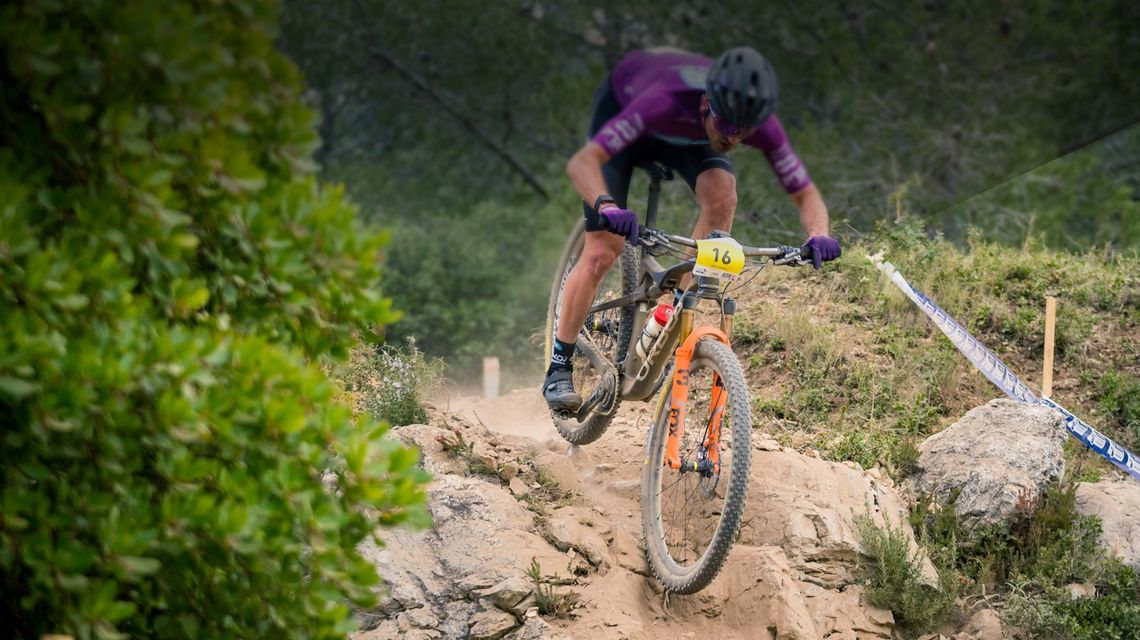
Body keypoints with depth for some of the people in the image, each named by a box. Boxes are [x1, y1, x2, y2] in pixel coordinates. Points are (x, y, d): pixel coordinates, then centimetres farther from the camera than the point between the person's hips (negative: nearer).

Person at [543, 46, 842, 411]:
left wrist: (818, 236, -45)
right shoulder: (665, 102, -45)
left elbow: (805, 194, -23)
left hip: (687, 135, 3)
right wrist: (607, 207, -69)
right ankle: (558, 370, 4)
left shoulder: (758, 122, -34)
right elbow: (581, 162, -50)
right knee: (601, 254, -12)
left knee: (722, 195, -29)